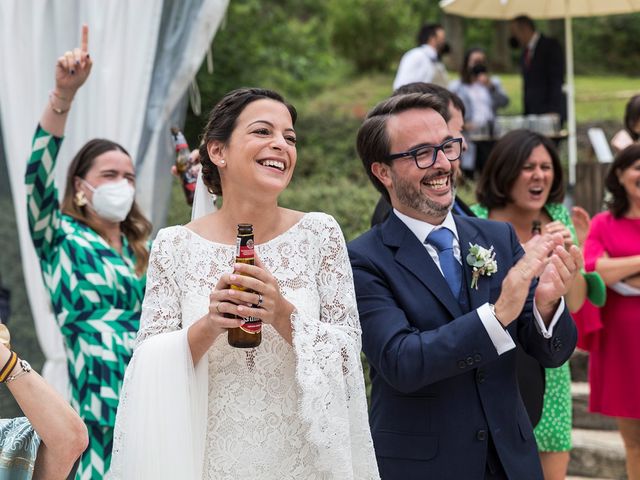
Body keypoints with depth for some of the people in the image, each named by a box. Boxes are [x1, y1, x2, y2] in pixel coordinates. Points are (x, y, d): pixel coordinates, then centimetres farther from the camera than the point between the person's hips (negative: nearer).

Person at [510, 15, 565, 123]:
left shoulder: (550, 45, -2)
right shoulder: (525, 52, 20)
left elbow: (557, 79, -10)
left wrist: (553, 111, -18)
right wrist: (525, 114, 10)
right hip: (532, 113, 6)